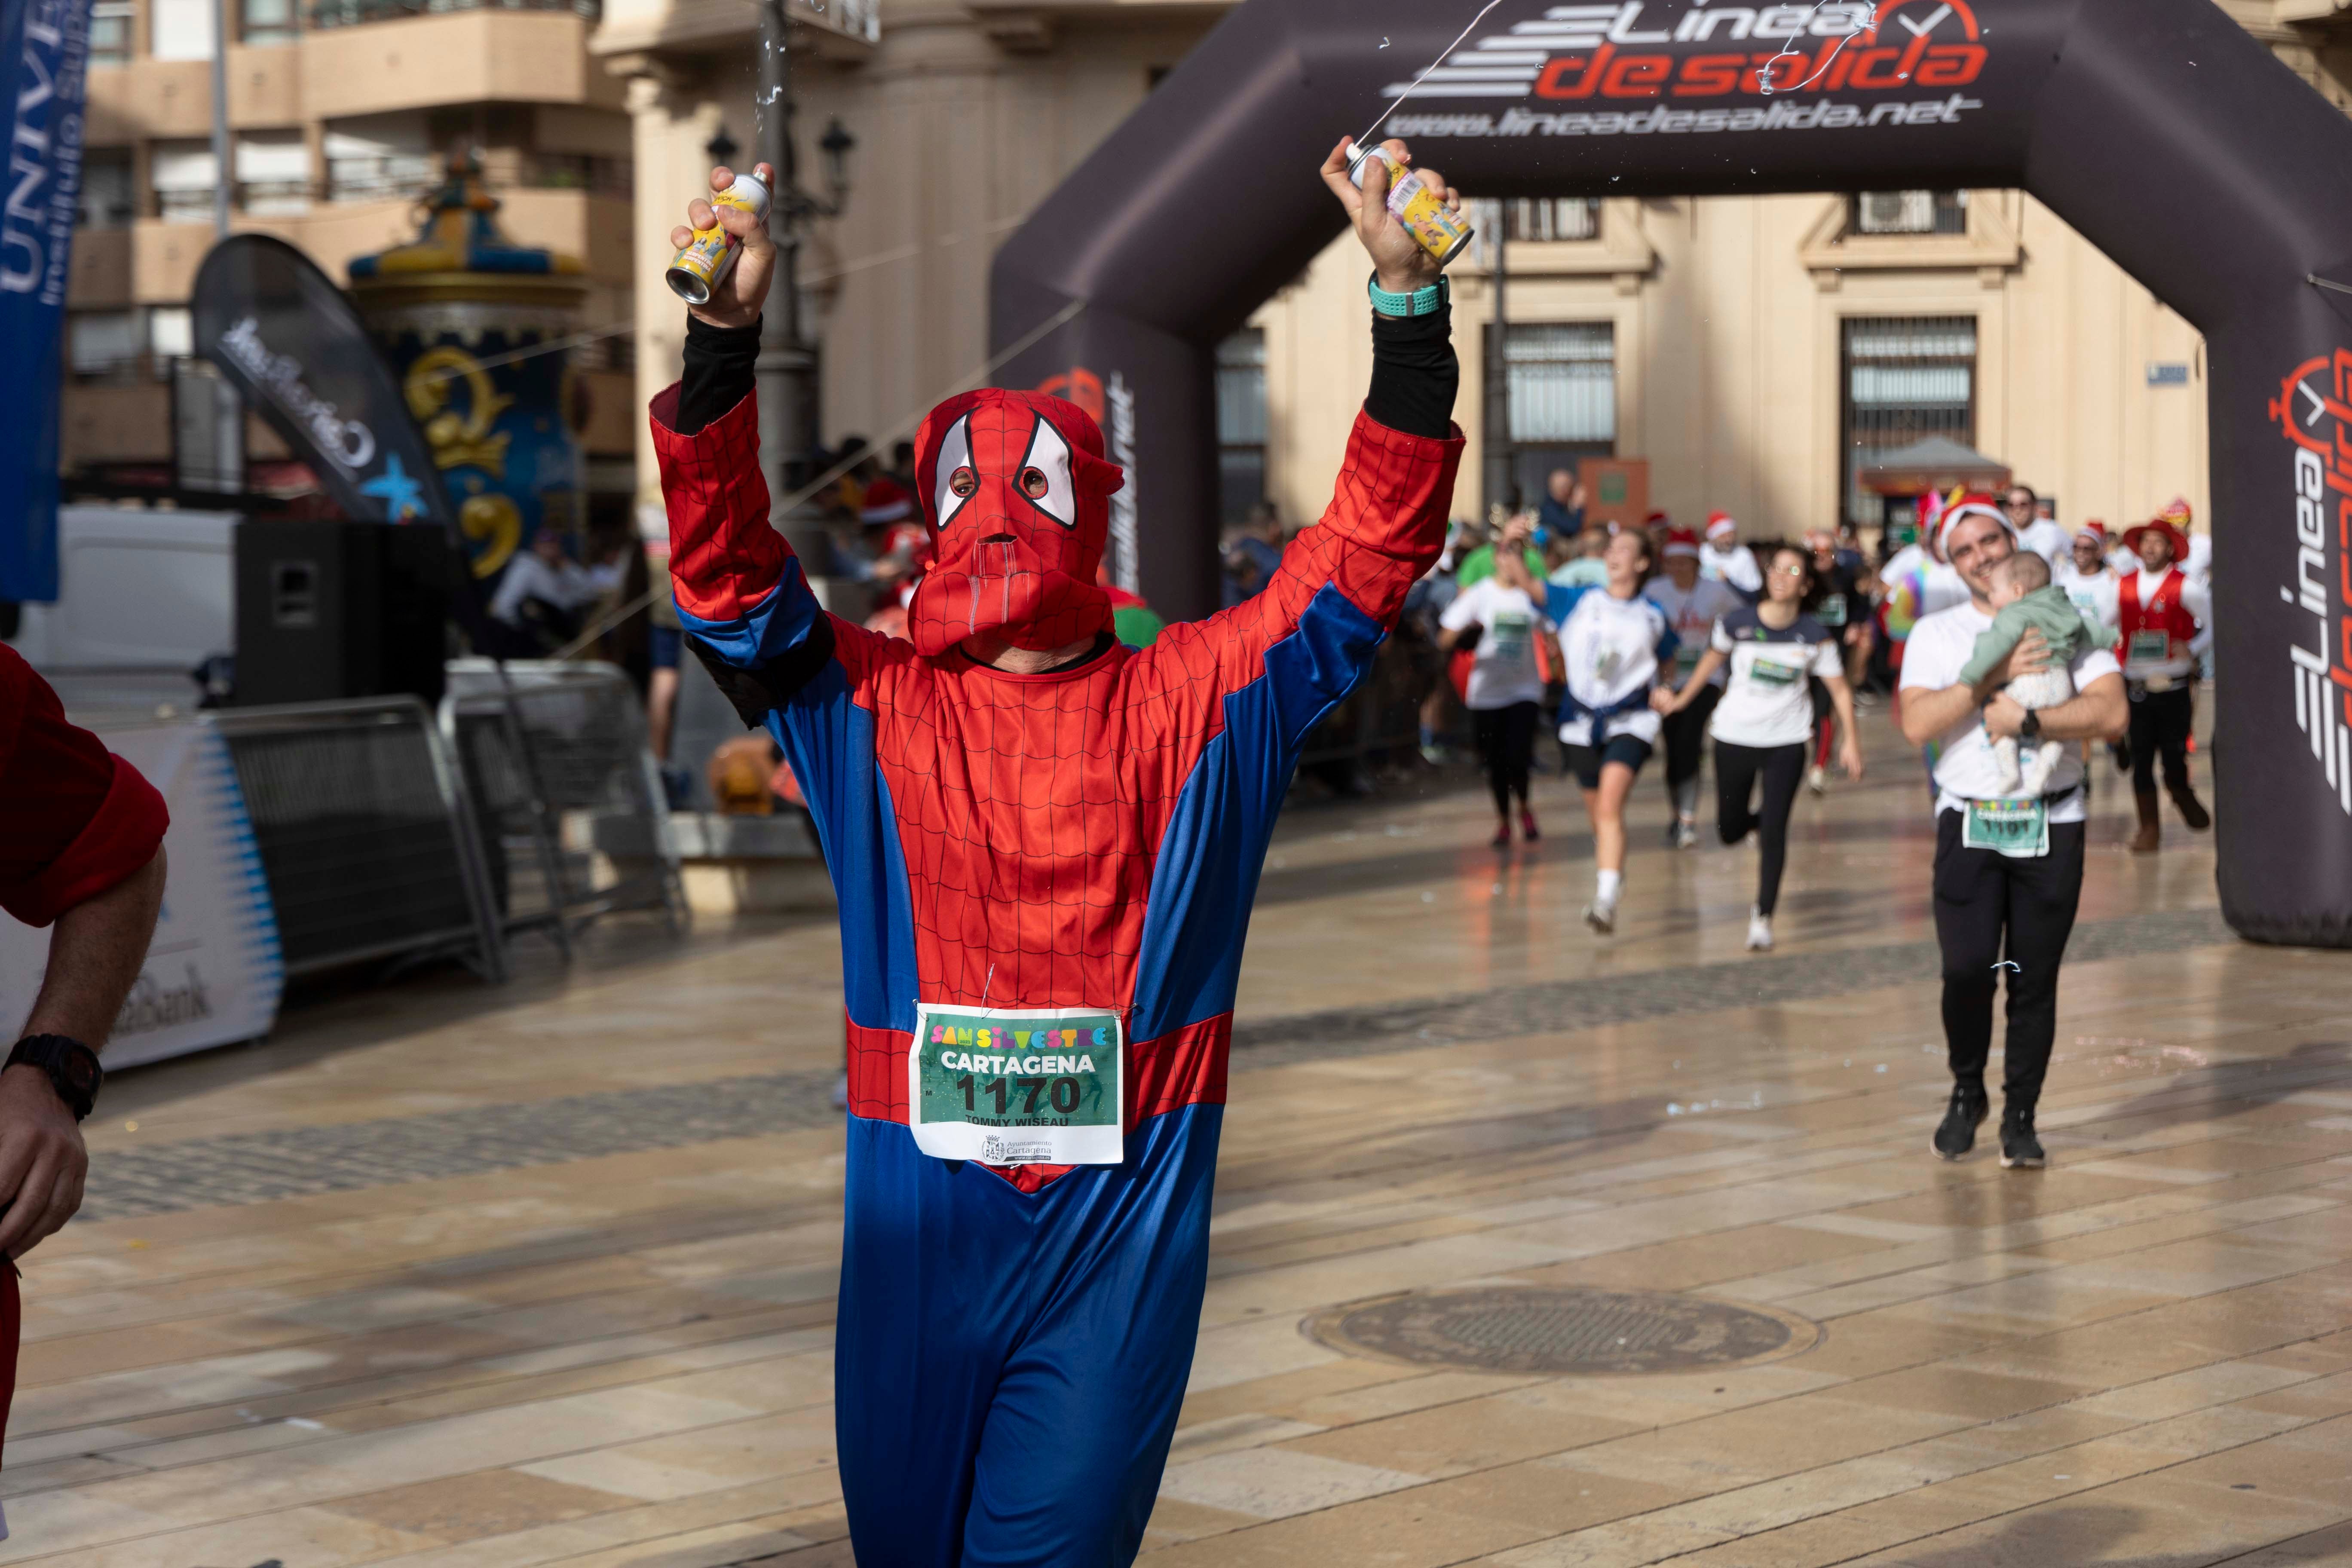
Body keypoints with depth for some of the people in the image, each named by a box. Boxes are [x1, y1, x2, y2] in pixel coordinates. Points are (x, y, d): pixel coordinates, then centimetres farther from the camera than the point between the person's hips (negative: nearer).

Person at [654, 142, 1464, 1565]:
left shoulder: (1195, 699, 6)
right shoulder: (869, 703, 8)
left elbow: (1371, 552, 1)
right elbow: (727, 570, -3)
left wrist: (1408, 296, -9)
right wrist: (728, 330, -16)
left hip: (1122, 1225, -1)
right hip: (919, 1221, 1)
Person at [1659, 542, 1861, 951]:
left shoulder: (1815, 635, -9)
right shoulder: (1738, 622, -9)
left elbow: (1839, 689, -2)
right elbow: (1712, 661, 10)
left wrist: (1851, 741, -9)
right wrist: (1682, 700, 16)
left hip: (1786, 744, -1)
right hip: (1734, 738, 1)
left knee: (1774, 833, -7)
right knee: (1730, 830, 10)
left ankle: (1763, 918, 4)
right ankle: (1759, 823, 47)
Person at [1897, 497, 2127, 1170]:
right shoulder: (1936, 633, 8)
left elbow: (2110, 713, -7)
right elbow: (1916, 724, -8)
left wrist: (2026, 719, -15)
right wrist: (1994, 677, -14)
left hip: (2051, 824, 0)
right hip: (1969, 823, 0)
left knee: (2035, 980, 1)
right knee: (1967, 971, -8)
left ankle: (2020, 1116, 14)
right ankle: (1966, 1095, 16)